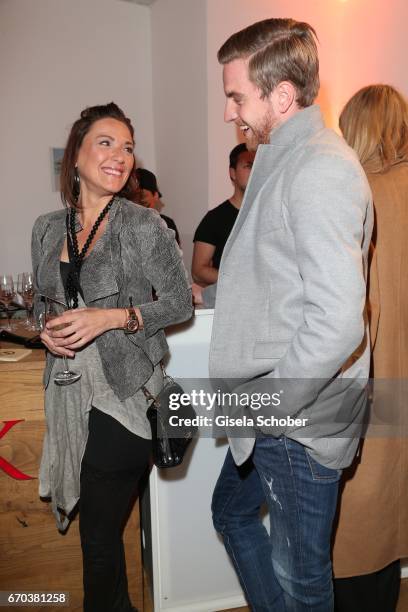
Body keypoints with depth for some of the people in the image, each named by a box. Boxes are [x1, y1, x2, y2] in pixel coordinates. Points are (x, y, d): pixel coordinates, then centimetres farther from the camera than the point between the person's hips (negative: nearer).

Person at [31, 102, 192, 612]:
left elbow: (180, 302, -4)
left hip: (123, 392, -4)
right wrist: (47, 330, -3)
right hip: (69, 392, 5)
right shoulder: (47, 228, 8)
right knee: (100, 520, 17)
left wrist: (113, 317, -17)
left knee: (100, 534, 1)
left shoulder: (143, 226, -7)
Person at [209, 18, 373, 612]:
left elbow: (338, 321, -28)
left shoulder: (320, 171, -21)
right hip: (271, 410, 10)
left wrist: (265, 408, -19)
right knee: (231, 511, 26)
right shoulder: (284, 160, 12)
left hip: (300, 423, -10)